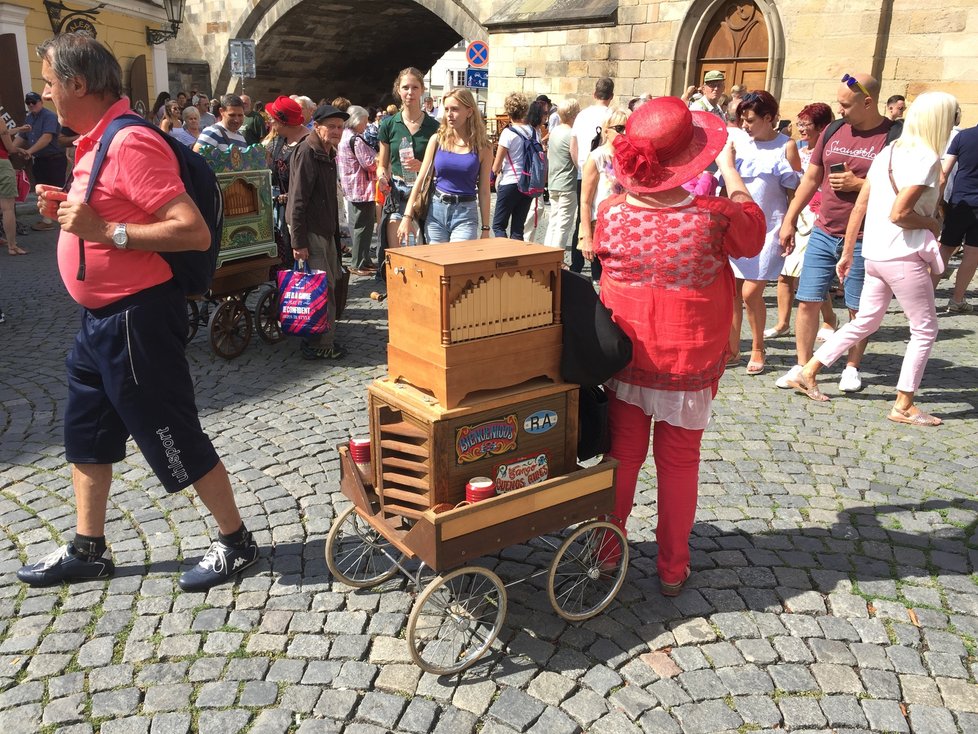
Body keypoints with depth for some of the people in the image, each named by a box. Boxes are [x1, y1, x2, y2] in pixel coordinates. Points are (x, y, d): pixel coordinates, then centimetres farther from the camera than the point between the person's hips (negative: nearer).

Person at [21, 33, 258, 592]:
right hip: (101, 317, 10)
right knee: (86, 435, 18)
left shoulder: (131, 143, -20)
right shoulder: (97, 141, 11)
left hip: (138, 317, -10)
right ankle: (88, 551, 33)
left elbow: (194, 232, -26)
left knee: (176, 438, 1)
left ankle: (237, 543, 18)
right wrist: (69, 209, 9)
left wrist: (104, 230, -25)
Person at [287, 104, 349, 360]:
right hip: (310, 231, -10)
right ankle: (320, 345, 2)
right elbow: (298, 201, -19)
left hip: (326, 229, 10)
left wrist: (335, 232, 21)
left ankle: (323, 339, 24)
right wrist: (298, 242, -22)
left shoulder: (328, 154, 15)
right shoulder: (307, 153, -15)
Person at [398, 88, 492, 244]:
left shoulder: (482, 147, -1)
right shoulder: (437, 140, 3)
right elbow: (421, 178, 4)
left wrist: (485, 228, 1)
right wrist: (407, 216, -2)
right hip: (436, 210, 2)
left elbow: (484, 191, 2)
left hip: (465, 213, -2)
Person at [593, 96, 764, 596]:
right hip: (690, 364, -1)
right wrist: (729, 168, 14)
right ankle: (672, 569, 27)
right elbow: (753, 234, 5)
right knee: (678, 462, 14)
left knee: (621, 455, 17)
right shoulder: (714, 216, -18)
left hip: (625, 358, 2)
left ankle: (605, 551, 31)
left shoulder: (612, 214, -13)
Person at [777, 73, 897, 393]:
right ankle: (802, 366, 15)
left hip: (863, 241, -4)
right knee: (808, 301, 4)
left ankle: (852, 368, 22)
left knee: (859, 309, 6)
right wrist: (789, 220, 12)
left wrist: (858, 184, -17)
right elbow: (811, 178, 14)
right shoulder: (833, 132, 7)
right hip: (823, 233, 4)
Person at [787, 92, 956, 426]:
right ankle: (903, 405, 11)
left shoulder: (889, 152, 9)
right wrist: (932, 224, -3)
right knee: (925, 330, 6)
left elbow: (860, 206, 9)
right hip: (903, 257, -8)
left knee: (866, 321, 19)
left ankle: (808, 373, 19)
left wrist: (847, 252, 14)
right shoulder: (925, 159, -14)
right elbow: (898, 214, -22)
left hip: (874, 253, 8)